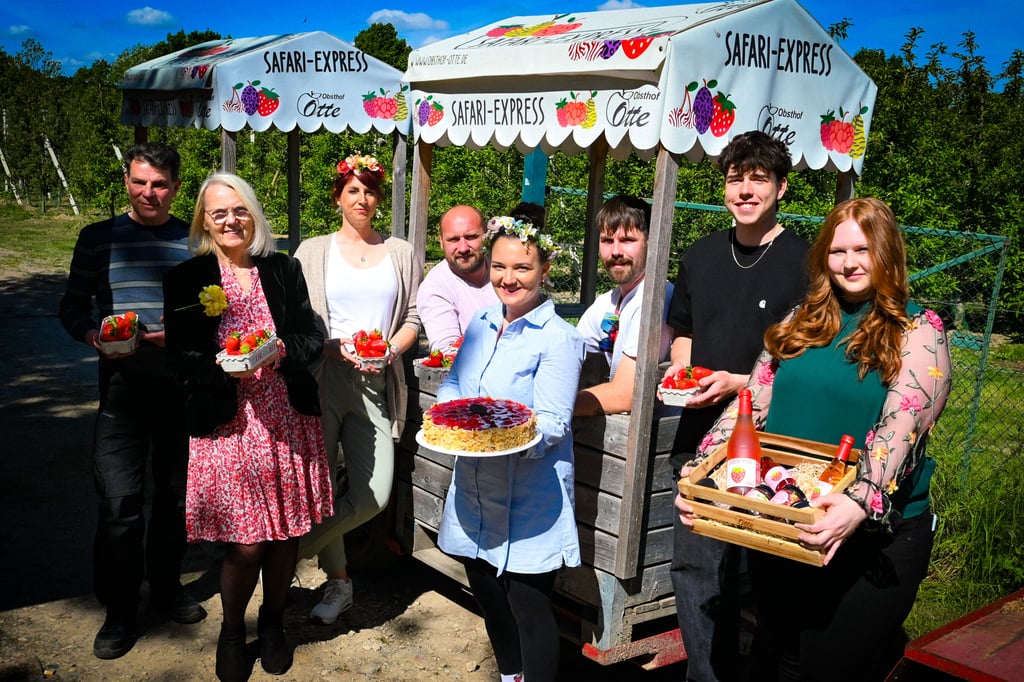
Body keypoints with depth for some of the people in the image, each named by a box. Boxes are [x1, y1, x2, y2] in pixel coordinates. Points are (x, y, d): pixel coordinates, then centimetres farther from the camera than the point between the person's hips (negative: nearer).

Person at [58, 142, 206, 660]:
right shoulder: (98, 239, 4)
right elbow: (72, 306, 8)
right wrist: (95, 337, -12)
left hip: (183, 384, 1)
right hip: (121, 385, -1)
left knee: (175, 492, 12)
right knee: (119, 499, -2)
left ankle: (167, 587, 30)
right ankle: (119, 610, 13)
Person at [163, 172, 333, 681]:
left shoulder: (284, 269, 6)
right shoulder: (186, 278, 0)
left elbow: (312, 339, 4)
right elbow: (180, 357, -3)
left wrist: (281, 351, -16)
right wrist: (225, 368, -20)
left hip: (288, 420, 3)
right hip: (227, 424, -2)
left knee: (286, 534, 10)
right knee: (246, 544, -2)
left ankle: (273, 623, 36)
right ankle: (232, 631, 28)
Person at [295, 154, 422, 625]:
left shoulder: (402, 254, 13)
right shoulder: (313, 252, 8)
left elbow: (413, 317, 11)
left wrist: (389, 350, -7)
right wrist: (337, 348, -12)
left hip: (376, 384, 2)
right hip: (323, 378, -1)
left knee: (374, 496, -7)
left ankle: (297, 547, 17)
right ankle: (338, 581, 24)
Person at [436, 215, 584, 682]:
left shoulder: (557, 338, -14)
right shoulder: (481, 324, 7)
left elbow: (551, 425, -18)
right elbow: (452, 383, 14)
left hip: (529, 499, -7)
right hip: (475, 488, 7)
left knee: (528, 607, 3)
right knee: (487, 594, 22)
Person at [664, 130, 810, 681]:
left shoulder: (803, 263, -8)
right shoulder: (701, 255, 10)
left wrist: (741, 383, -18)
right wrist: (680, 373, 2)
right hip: (702, 434, 5)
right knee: (693, 566, 11)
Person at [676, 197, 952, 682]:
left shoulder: (918, 330, -6)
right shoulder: (800, 323, 7)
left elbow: (900, 427, -20)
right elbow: (750, 405, 4)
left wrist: (860, 503, -35)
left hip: (874, 533, -5)